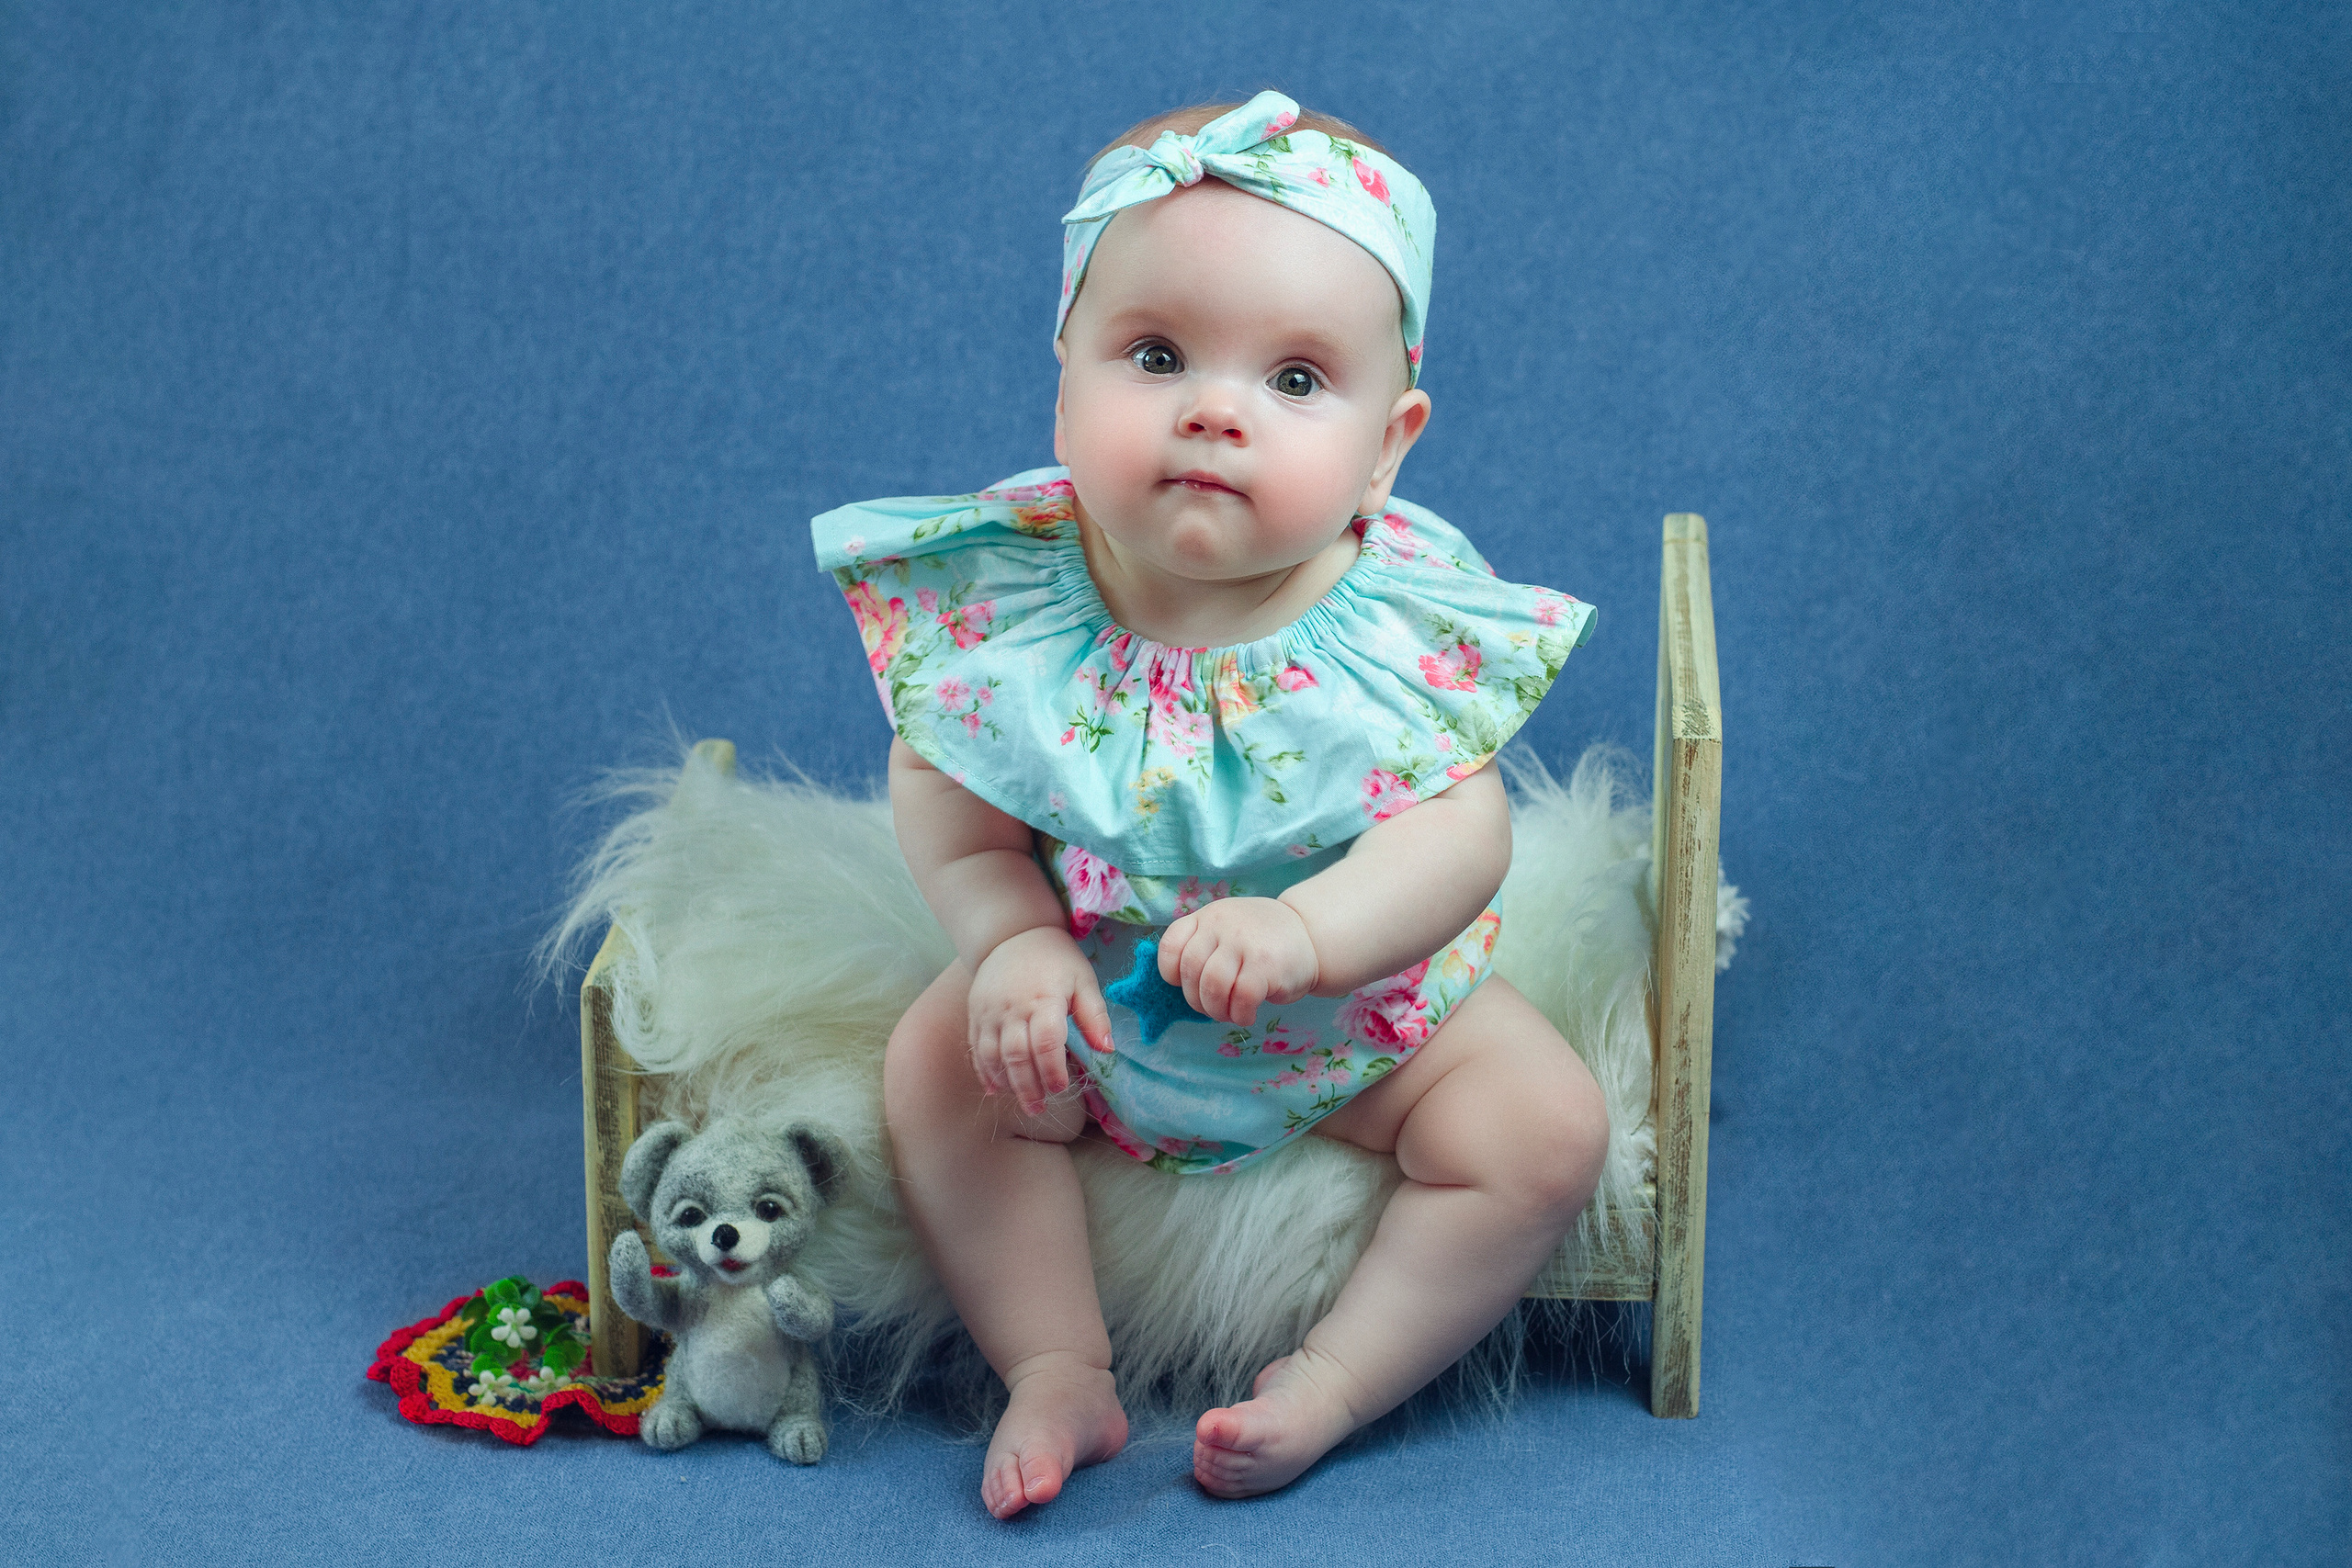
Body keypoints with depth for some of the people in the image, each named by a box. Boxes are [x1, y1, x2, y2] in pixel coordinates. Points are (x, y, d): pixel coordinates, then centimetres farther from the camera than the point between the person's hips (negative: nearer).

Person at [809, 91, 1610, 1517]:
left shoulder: (1403, 623, -25)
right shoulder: (1008, 597, -20)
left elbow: (1460, 829, -28)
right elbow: (945, 787, -8)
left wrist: (1303, 931, -46)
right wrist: (1013, 943, -24)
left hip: (1366, 1002, -1)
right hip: (1087, 996, 2)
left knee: (1548, 1130, -14)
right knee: (939, 1067, -11)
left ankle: (1338, 1379, -1)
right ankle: (1058, 1369, 2)